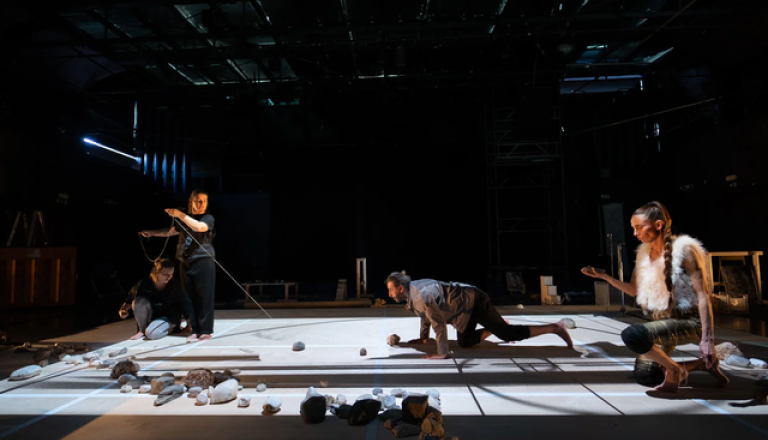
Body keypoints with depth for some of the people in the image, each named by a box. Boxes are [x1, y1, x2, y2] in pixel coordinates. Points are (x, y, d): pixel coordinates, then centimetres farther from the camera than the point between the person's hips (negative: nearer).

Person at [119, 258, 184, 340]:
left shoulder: (175, 287, -19)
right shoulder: (144, 284, -18)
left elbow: (182, 306, -12)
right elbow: (130, 299, -1)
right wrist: (123, 310, -18)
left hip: (167, 317, -3)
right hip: (150, 316, 3)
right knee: (140, 301, -26)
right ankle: (143, 331, -8)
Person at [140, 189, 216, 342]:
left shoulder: (208, 218, -1)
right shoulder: (185, 220, 18)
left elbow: (199, 227, -22)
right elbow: (170, 232, 32)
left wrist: (180, 214, -21)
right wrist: (151, 233, 29)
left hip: (204, 262, -6)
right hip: (186, 263, 6)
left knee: (205, 298, -4)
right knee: (189, 298, 5)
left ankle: (206, 331, 2)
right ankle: (195, 330, 12)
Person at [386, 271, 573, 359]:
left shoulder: (420, 295, -25)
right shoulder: (413, 292, 5)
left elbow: (438, 322, -28)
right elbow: (425, 314, 22)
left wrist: (442, 353, -24)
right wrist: (423, 338, 28)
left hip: (473, 301, -10)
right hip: (468, 304, 10)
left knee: (506, 333, -8)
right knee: (465, 342, 18)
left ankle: (554, 327, 1)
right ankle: (495, 326, 28)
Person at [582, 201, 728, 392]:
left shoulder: (684, 249, -14)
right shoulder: (645, 253, 5)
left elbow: (703, 294, -16)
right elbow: (634, 290, 11)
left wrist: (707, 338, -22)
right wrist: (604, 276, -2)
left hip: (688, 322, -8)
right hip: (661, 321, 8)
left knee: (632, 334, -33)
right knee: (644, 376, 9)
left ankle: (675, 369, -5)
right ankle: (702, 364, 24)